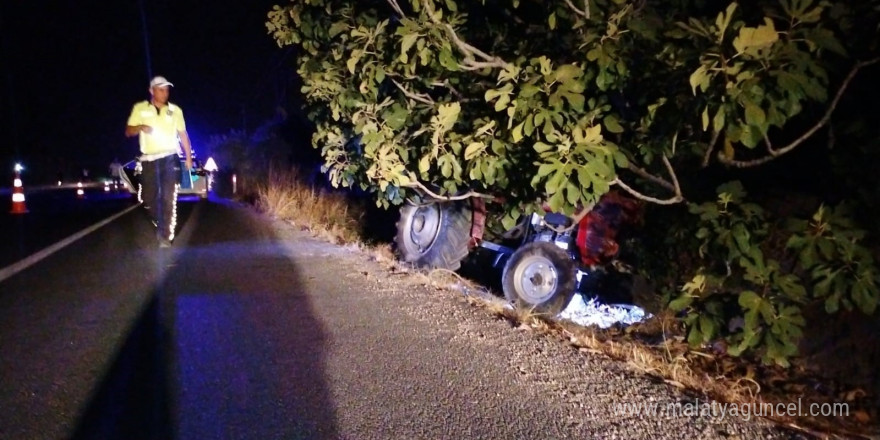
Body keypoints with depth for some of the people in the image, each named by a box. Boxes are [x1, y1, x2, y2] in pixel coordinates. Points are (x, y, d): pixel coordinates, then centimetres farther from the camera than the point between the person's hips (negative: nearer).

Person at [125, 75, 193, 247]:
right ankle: (151, 235, 22)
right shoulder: (140, 108, 6)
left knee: (168, 199, -5)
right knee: (150, 197, 4)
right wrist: (140, 127, -15)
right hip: (149, 159, 0)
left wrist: (188, 156, 10)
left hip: (170, 158, 0)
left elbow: (183, 134, 13)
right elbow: (128, 131, 7)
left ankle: (166, 236, -4)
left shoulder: (175, 110, 8)